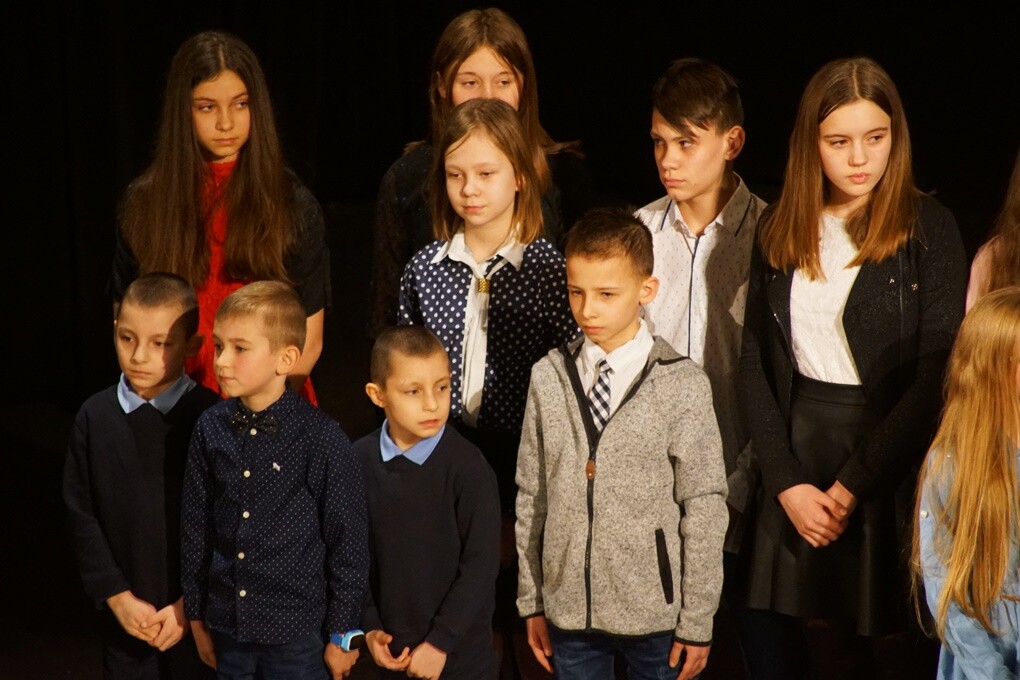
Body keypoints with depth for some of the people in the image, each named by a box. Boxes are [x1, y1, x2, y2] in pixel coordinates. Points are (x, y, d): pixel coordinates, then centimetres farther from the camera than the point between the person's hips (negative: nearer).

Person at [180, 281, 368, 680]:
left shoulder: (321, 437, -14)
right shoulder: (210, 429, -2)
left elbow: (349, 539, -8)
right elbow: (195, 525, 7)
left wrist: (341, 634, -3)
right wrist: (196, 617, 12)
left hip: (296, 632, -4)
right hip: (227, 626, 4)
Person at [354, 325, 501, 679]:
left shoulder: (468, 466, -14)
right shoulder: (360, 460, -3)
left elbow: (481, 564, -12)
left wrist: (440, 642, -12)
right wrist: (369, 627, -1)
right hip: (392, 649, 3)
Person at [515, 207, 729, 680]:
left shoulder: (682, 385, -9)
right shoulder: (548, 378, 1)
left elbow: (704, 508, -7)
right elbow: (531, 495, 5)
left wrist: (697, 621, -6)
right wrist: (532, 600, 7)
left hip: (655, 614, -3)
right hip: (568, 611, 3)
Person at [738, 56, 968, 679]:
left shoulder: (927, 229, -6)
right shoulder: (781, 231, 6)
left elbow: (936, 377, -10)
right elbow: (756, 364, 6)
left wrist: (851, 486, -11)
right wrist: (787, 482, -5)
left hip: (890, 473, -3)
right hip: (800, 457, 3)